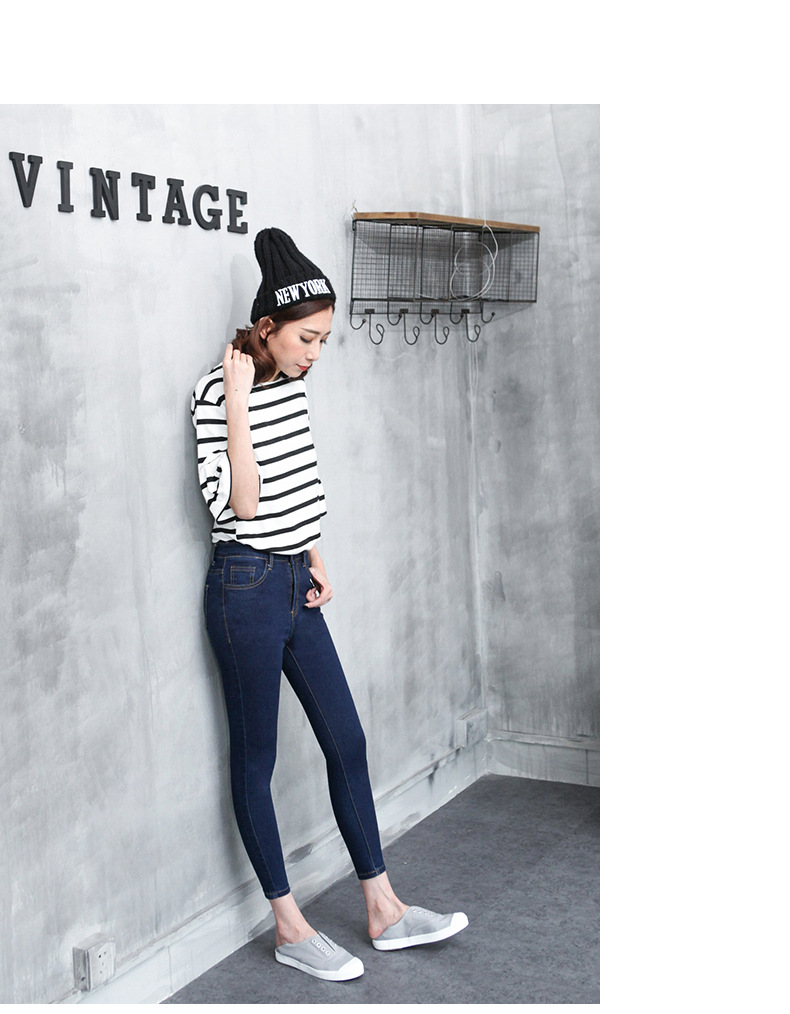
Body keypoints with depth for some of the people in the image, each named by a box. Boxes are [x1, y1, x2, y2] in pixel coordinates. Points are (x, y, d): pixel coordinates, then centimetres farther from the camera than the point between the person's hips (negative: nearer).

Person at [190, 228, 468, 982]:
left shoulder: (292, 383, 7)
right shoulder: (218, 393, -15)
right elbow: (240, 505, -21)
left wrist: (316, 564, 13)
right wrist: (237, 405, -25)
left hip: (296, 585, 8)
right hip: (246, 587, -8)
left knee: (346, 741, 10)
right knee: (255, 756, 5)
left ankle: (384, 911, 21)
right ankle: (290, 928, 17)